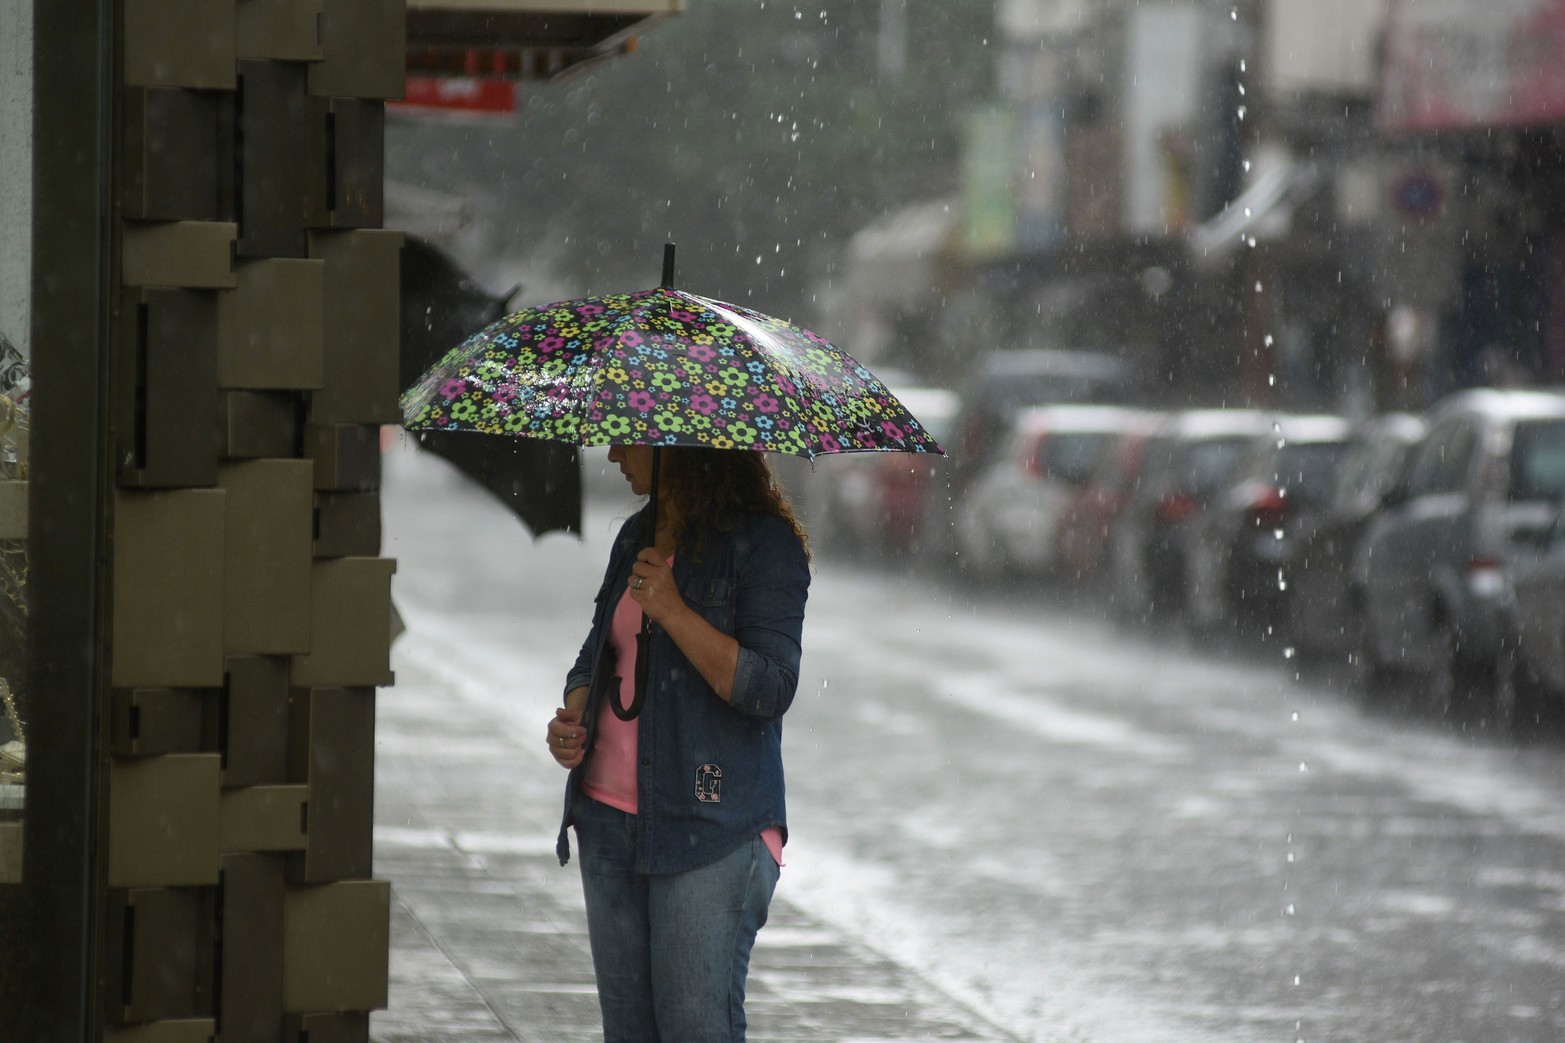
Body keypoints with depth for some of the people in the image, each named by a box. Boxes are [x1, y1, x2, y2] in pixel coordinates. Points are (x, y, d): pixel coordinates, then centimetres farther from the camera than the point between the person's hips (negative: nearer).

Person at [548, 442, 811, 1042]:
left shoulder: (764, 542, -8)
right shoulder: (637, 537, 15)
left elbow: (768, 689, -16)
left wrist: (672, 612, -21)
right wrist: (571, 720, 2)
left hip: (710, 829, -7)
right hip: (608, 819, 7)